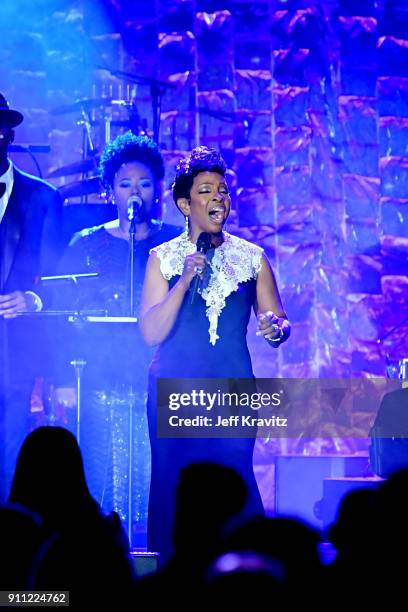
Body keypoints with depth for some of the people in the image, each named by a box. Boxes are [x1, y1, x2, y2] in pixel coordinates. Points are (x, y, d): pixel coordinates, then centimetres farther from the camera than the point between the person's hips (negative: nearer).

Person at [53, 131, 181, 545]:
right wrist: (64, 382, -1)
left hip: (162, 385, 0)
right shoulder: (87, 245, 11)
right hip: (100, 386, 0)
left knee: (157, 491, -7)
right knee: (104, 489, -4)